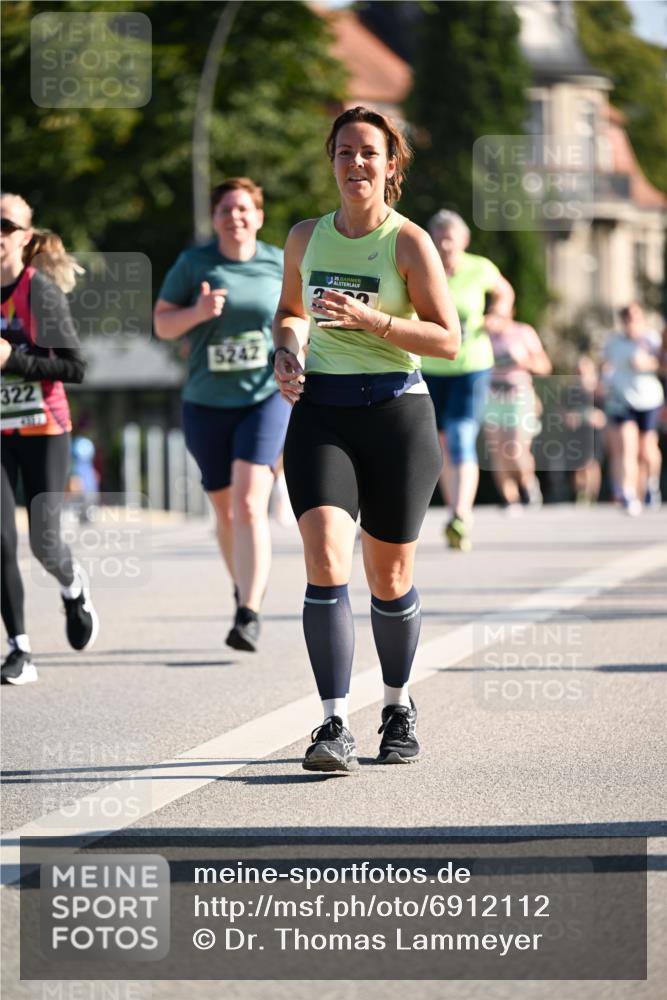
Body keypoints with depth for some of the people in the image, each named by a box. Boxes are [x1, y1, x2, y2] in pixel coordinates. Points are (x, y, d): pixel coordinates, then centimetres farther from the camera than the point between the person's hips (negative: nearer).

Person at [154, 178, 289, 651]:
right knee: (226, 512, 13)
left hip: (267, 398, -2)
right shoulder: (194, 264, 1)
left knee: (250, 504, -19)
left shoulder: (279, 264, 2)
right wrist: (198, 313, -18)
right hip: (207, 404, 2)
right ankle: (246, 588, 40)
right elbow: (161, 324, 1)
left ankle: (250, 615, -23)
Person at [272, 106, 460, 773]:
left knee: (389, 578, 6)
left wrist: (368, 320, -19)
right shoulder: (305, 238, 9)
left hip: (395, 411, -2)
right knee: (325, 563, -17)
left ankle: (397, 706, 31)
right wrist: (287, 351, 4)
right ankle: (334, 725, -19)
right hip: (320, 412, 2)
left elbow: (449, 339, -8)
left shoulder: (409, 242, -4)